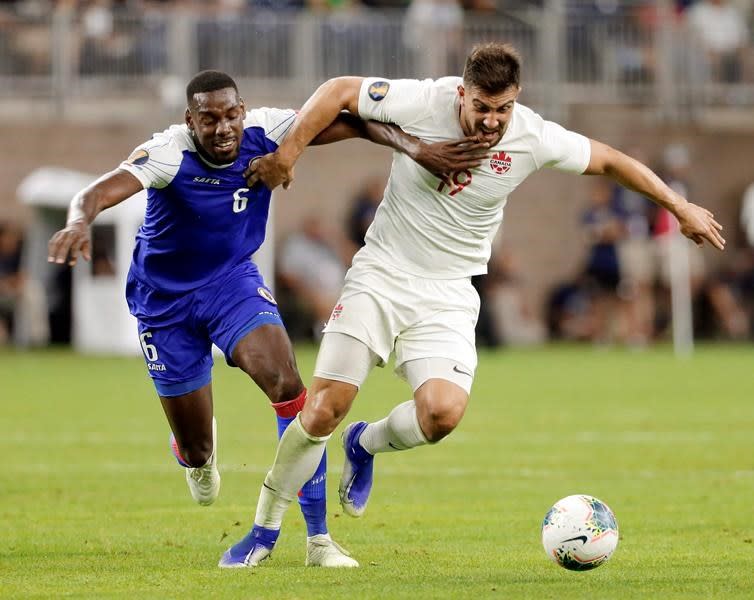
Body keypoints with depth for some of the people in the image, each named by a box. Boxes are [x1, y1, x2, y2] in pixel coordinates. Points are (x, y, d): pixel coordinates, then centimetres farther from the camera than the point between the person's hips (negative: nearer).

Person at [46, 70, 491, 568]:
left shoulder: (265, 132, -19)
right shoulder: (169, 153, -29)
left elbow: (351, 120, -19)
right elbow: (98, 193, -43)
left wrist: (417, 149, -35)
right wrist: (79, 222, -67)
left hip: (234, 281, 2)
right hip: (165, 299, -2)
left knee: (289, 386, -25)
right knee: (196, 450, 6)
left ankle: (318, 538, -18)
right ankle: (199, 455, 50)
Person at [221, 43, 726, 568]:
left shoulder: (535, 139, -10)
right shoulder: (425, 102, -16)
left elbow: (609, 160, 5)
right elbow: (341, 91, -8)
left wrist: (680, 206, 9)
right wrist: (289, 151, -16)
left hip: (448, 294, 1)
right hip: (381, 274, -1)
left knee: (443, 412, -22)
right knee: (324, 410, -11)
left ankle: (365, 446, 13)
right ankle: (264, 532, 8)